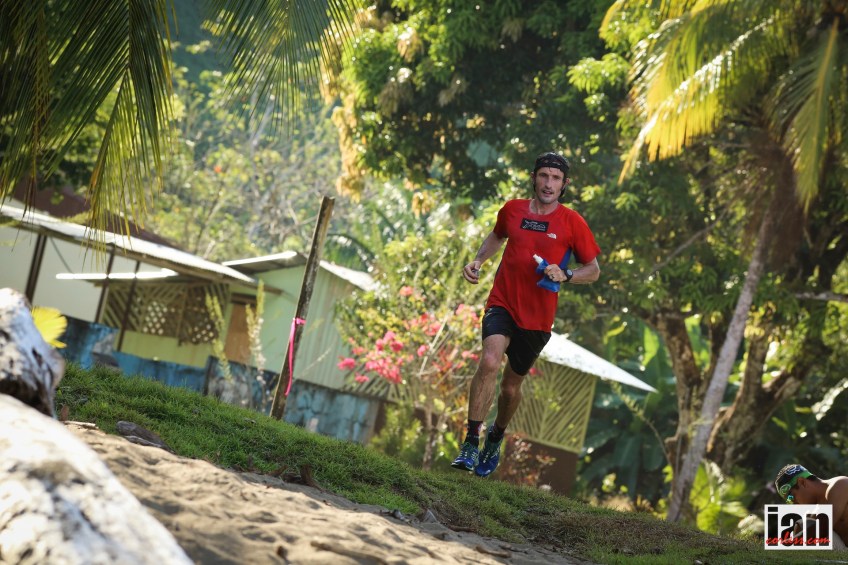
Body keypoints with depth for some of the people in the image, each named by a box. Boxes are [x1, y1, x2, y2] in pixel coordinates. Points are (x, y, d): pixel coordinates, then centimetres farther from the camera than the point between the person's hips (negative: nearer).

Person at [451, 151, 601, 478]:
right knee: (490, 361, -27)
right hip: (502, 304, 0)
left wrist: (565, 276, -17)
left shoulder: (572, 223, -4)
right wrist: (478, 260, 10)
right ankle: (470, 444, -23)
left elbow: (593, 270, 2)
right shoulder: (512, 209, 3)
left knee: (512, 385, 11)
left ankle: (496, 437, 42)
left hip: (537, 316, 0)